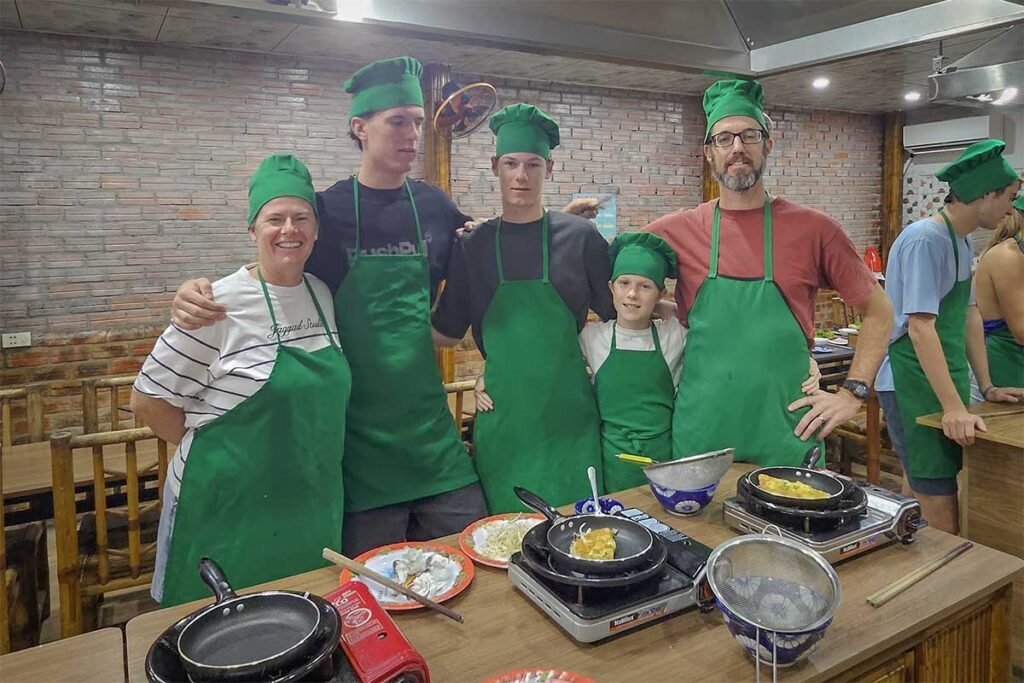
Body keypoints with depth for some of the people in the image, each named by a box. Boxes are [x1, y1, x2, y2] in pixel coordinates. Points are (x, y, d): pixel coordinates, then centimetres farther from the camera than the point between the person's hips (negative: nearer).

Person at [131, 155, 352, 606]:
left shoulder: (321, 294, 2)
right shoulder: (221, 305, -17)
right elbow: (148, 400, -11)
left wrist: (307, 458, 8)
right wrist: (214, 452, -5)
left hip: (312, 509, 5)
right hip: (231, 508, -5)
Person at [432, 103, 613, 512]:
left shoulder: (580, 236, -1)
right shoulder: (474, 245, 3)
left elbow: (615, 314, 8)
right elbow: (447, 333, 8)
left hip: (568, 414, -1)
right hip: (503, 414, 1)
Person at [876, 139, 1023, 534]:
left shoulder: (964, 241, 13)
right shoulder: (925, 240, -17)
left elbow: (968, 315, 17)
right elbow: (920, 327, -23)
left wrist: (987, 387, 15)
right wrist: (954, 408, -25)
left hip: (944, 383, 10)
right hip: (912, 385, -10)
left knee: (919, 490, 18)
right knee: (942, 514, -8)